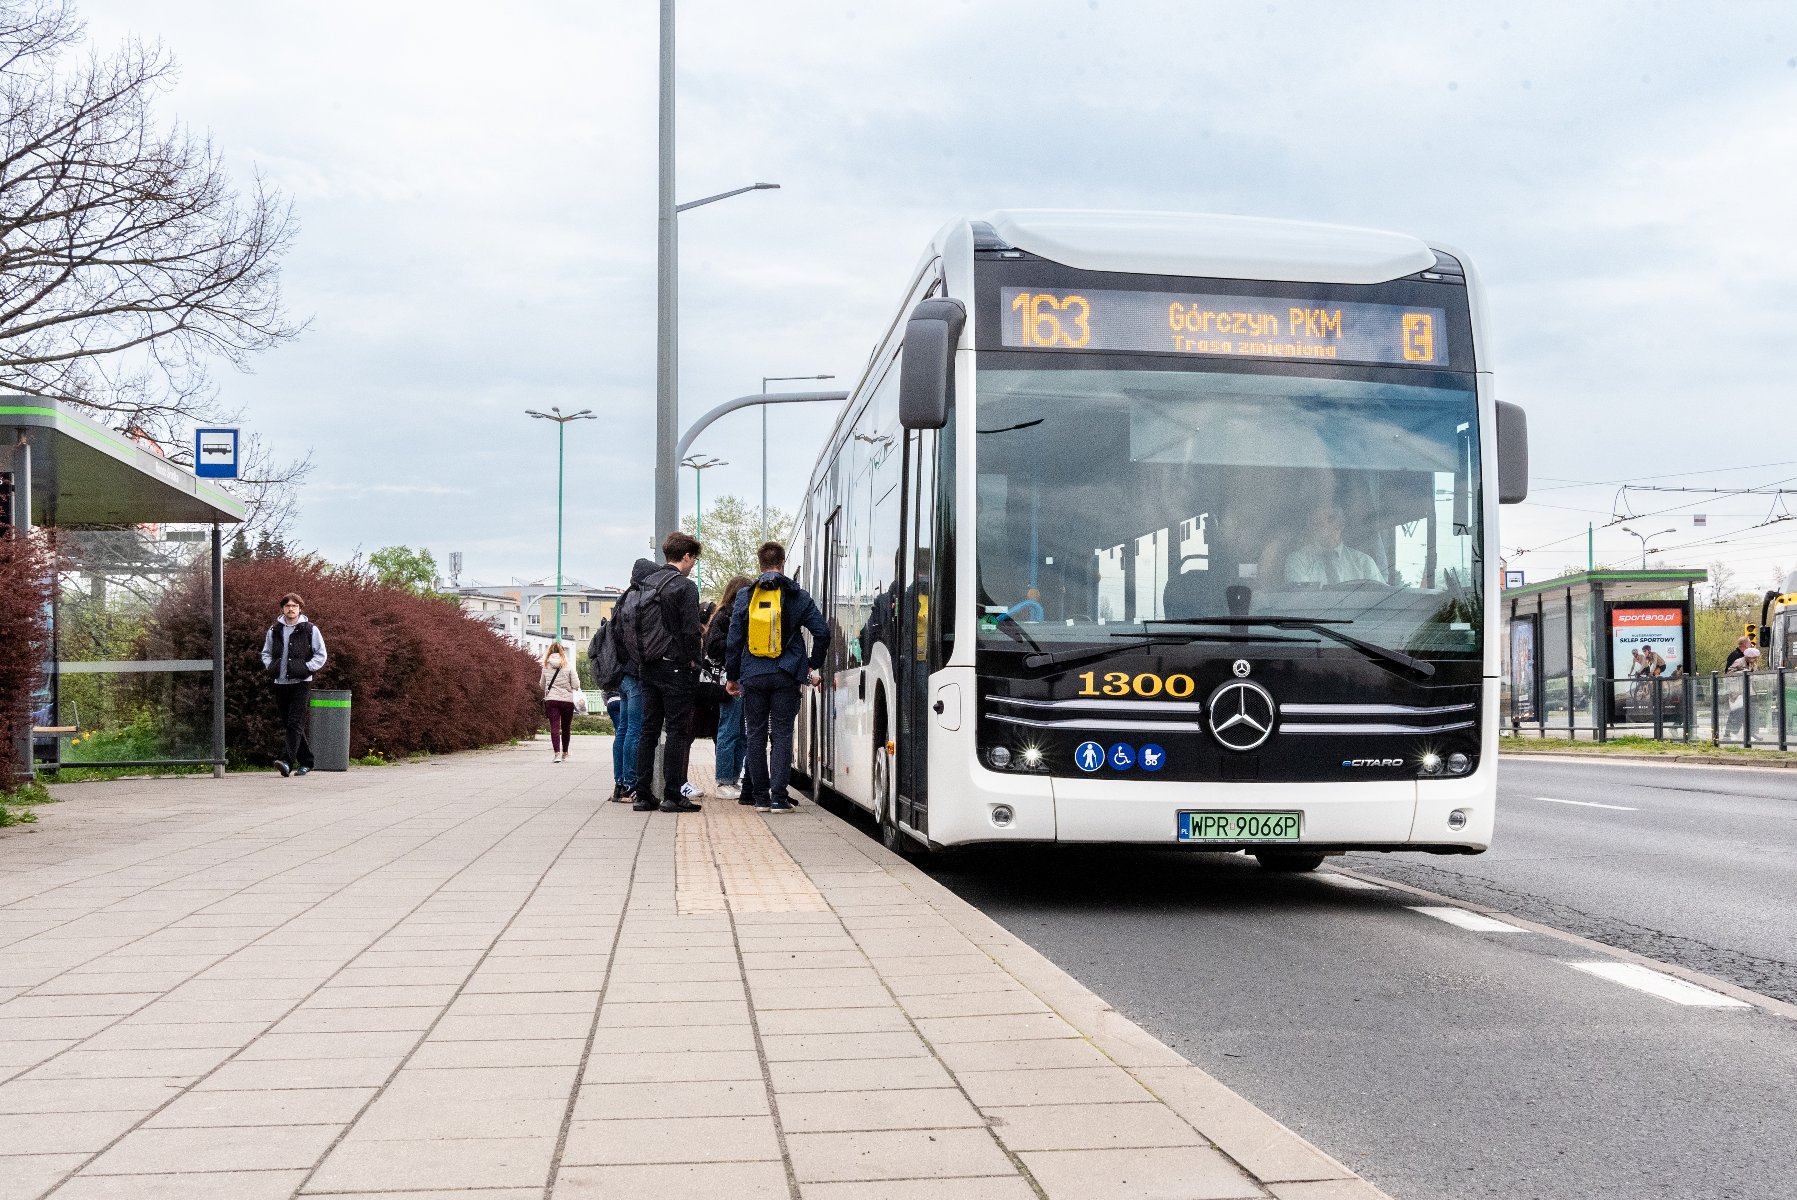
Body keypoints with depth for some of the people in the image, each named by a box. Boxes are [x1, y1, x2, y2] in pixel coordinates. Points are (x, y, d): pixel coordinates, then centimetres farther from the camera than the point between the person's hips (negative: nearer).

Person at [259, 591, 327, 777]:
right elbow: (266, 652, 23)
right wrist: (269, 666, 5)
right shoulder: (274, 631, 11)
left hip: (301, 683, -5)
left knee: (295, 724, -14)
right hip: (280, 683, 5)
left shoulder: (310, 630, 0)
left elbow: (321, 655, 2)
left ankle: (287, 761, -22)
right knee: (288, 725, 9)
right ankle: (306, 761, 19)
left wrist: (307, 668, -10)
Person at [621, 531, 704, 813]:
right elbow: (690, 632, -14)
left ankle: (643, 795, 10)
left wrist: (638, 661, 13)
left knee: (648, 729, 10)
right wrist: (694, 665, -5)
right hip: (674, 667, -7)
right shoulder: (685, 586, -9)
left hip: (646, 668, 7)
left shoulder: (643, 583, 12)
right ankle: (672, 795, -5)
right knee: (678, 731, -2)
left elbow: (624, 621, 11)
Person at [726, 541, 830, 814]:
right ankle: (778, 796, -4)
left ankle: (760, 796, 11)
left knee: (756, 735, 10)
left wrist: (731, 676, 11)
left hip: (753, 676, 1)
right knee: (782, 734, 2)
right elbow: (822, 632, -2)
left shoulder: (744, 596, 3)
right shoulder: (799, 596, 2)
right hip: (786, 677, -1)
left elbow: (733, 640, 4)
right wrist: (813, 666, 10)